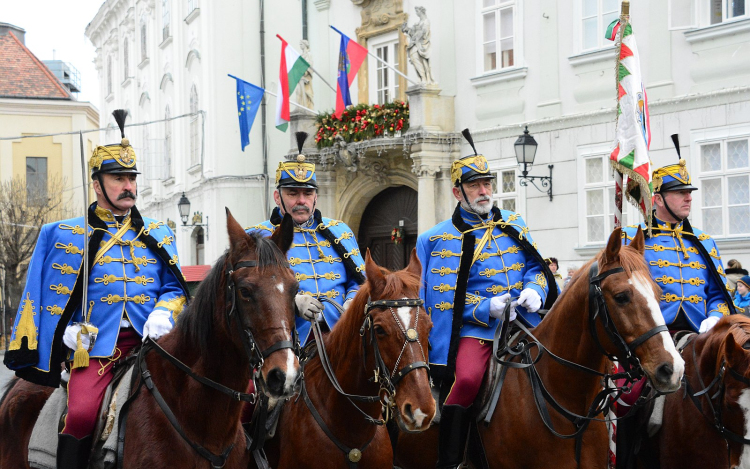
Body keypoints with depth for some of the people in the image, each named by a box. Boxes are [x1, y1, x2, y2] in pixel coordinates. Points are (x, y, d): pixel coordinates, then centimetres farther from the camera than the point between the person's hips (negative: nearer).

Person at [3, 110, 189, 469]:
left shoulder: (158, 234, 18)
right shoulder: (64, 235, 12)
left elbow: (174, 287, 16)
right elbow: (52, 296, 12)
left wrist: (162, 314, -5)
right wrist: (70, 330, -4)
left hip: (150, 339, 2)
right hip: (97, 343, -2)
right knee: (81, 414, -26)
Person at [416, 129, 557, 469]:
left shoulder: (513, 226, 15)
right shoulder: (438, 240, 2)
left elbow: (536, 267, 18)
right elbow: (445, 298, -4)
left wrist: (534, 289, -5)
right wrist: (486, 308, -18)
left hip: (522, 323, 5)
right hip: (472, 327, -5)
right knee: (466, 377, -32)